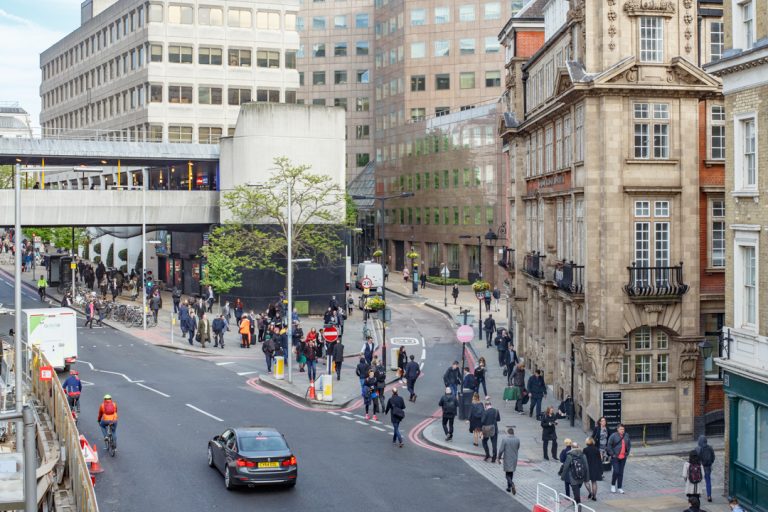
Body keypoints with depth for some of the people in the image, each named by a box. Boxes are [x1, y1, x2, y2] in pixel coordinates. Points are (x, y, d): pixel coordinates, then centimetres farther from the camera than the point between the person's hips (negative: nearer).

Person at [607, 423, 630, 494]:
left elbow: (629, 444, 19)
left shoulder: (626, 436, 4)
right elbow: (609, 446, -8)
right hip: (615, 457, -4)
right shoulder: (613, 436, -10)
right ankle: (613, 485, 13)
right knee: (616, 471, -9)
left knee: (621, 472, 8)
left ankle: (620, 488, 15)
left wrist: (627, 452, 10)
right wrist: (612, 454, -10)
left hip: (623, 458, 4)